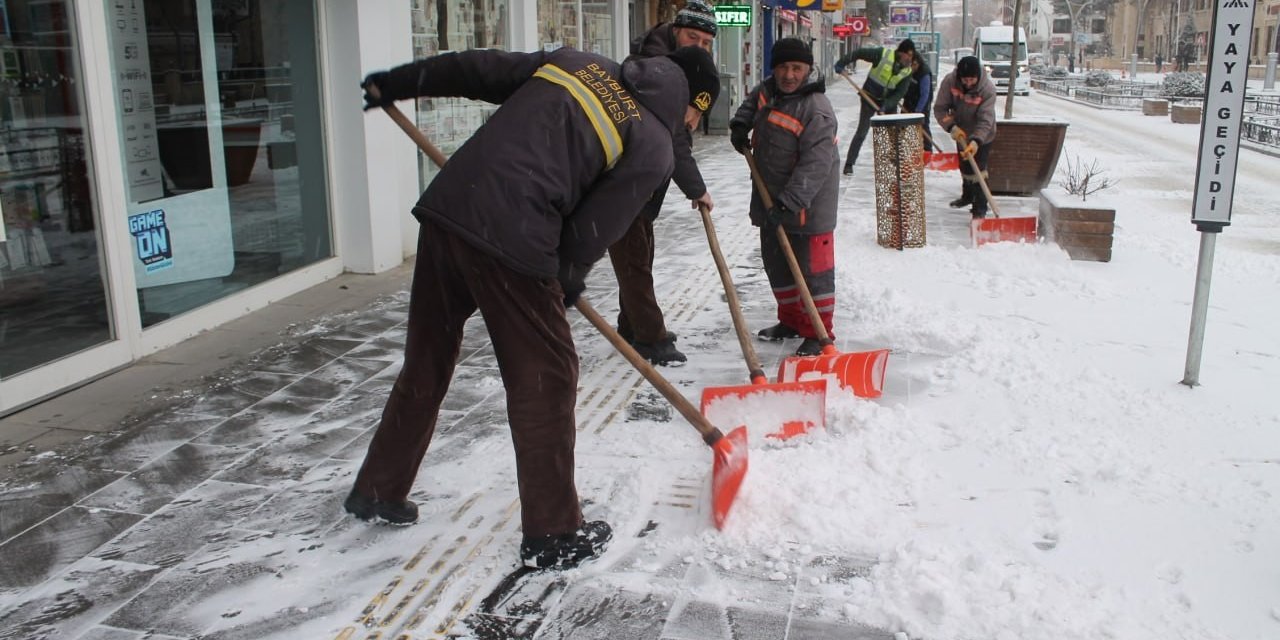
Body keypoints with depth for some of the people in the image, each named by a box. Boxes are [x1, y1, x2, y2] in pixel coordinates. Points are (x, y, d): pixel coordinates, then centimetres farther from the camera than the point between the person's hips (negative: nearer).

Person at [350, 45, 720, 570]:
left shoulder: (577, 63, 19)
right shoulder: (654, 148, 2)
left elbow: (479, 68, 19)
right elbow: (596, 227, 1)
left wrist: (398, 82, 28)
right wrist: (567, 280, 19)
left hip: (445, 207, 7)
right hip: (510, 241, -7)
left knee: (426, 363, 21)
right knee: (545, 379, 7)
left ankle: (377, 491, 38)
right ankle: (553, 533, 17)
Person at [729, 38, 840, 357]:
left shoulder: (817, 111, -23)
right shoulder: (768, 89, 2)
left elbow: (816, 165, -30)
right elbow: (752, 102, 28)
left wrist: (790, 202, -36)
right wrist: (740, 124, 10)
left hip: (808, 204, -9)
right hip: (770, 199, 9)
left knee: (813, 269, -3)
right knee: (777, 264, 18)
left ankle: (818, 333, 7)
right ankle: (791, 320, 33)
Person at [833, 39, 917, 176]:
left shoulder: (907, 71, -10)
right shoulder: (882, 54, -21)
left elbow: (900, 93, -13)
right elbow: (859, 53, -16)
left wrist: (885, 106, -26)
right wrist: (842, 63, -22)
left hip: (889, 101, 4)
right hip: (870, 98, -4)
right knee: (862, 132, -8)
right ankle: (849, 164, -2)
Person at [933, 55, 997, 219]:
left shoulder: (988, 89, -30)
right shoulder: (949, 81, -24)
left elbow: (985, 120, -33)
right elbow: (940, 108, -20)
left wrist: (976, 141, -47)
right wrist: (951, 127, -34)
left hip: (982, 136, -4)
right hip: (961, 133, 4)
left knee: (978, 170, -10)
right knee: (964, 166, 22)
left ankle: (980, 208, -1)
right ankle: (967, 196, 45)